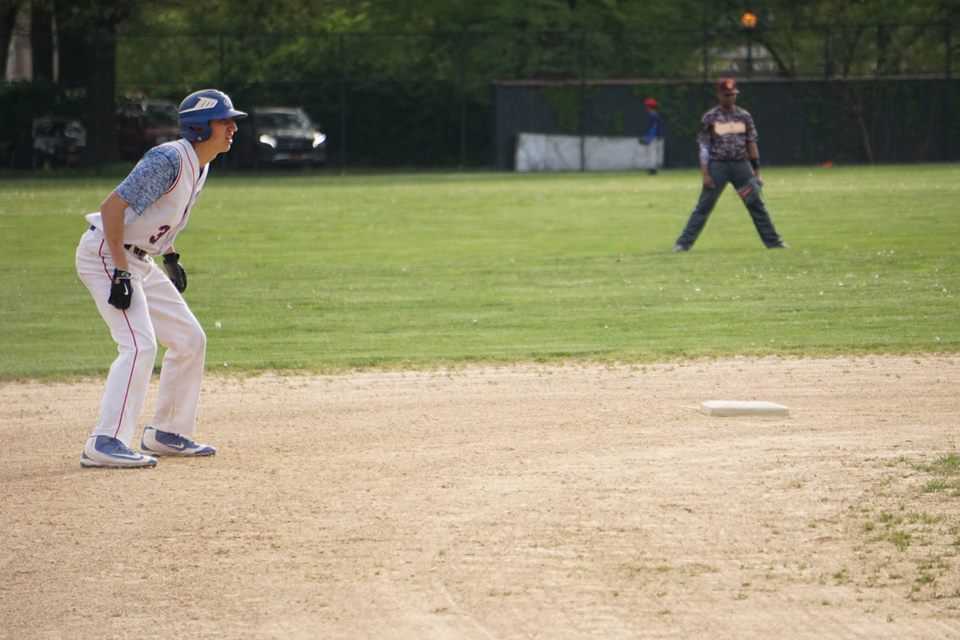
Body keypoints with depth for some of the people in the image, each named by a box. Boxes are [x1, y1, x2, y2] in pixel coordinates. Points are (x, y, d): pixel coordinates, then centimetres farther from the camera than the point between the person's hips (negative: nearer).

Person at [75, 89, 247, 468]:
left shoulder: (199, 166, 9)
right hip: (105, 254, -10)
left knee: (190, 340, 12)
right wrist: (120, 273, -28)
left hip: (138, 262, 10)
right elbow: (113, 206, -26)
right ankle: (105, 444, -25)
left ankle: (165, 434, 22)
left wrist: (171, 256, 18)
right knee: (140, 345, -22)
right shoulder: (170, 159, -21)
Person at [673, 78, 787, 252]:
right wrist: (705, 174, -10)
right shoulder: (710, 118, -2)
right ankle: (684, 243, -4)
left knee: (757, 204, 5)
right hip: (718, 165, -3)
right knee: (704, 206, -6)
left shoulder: (744, 116, 6)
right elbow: (704, 147, -2)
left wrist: (756, 171, 6)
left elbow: (751, 144, 10)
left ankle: (773, 241, 13)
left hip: (741, 164, 3)